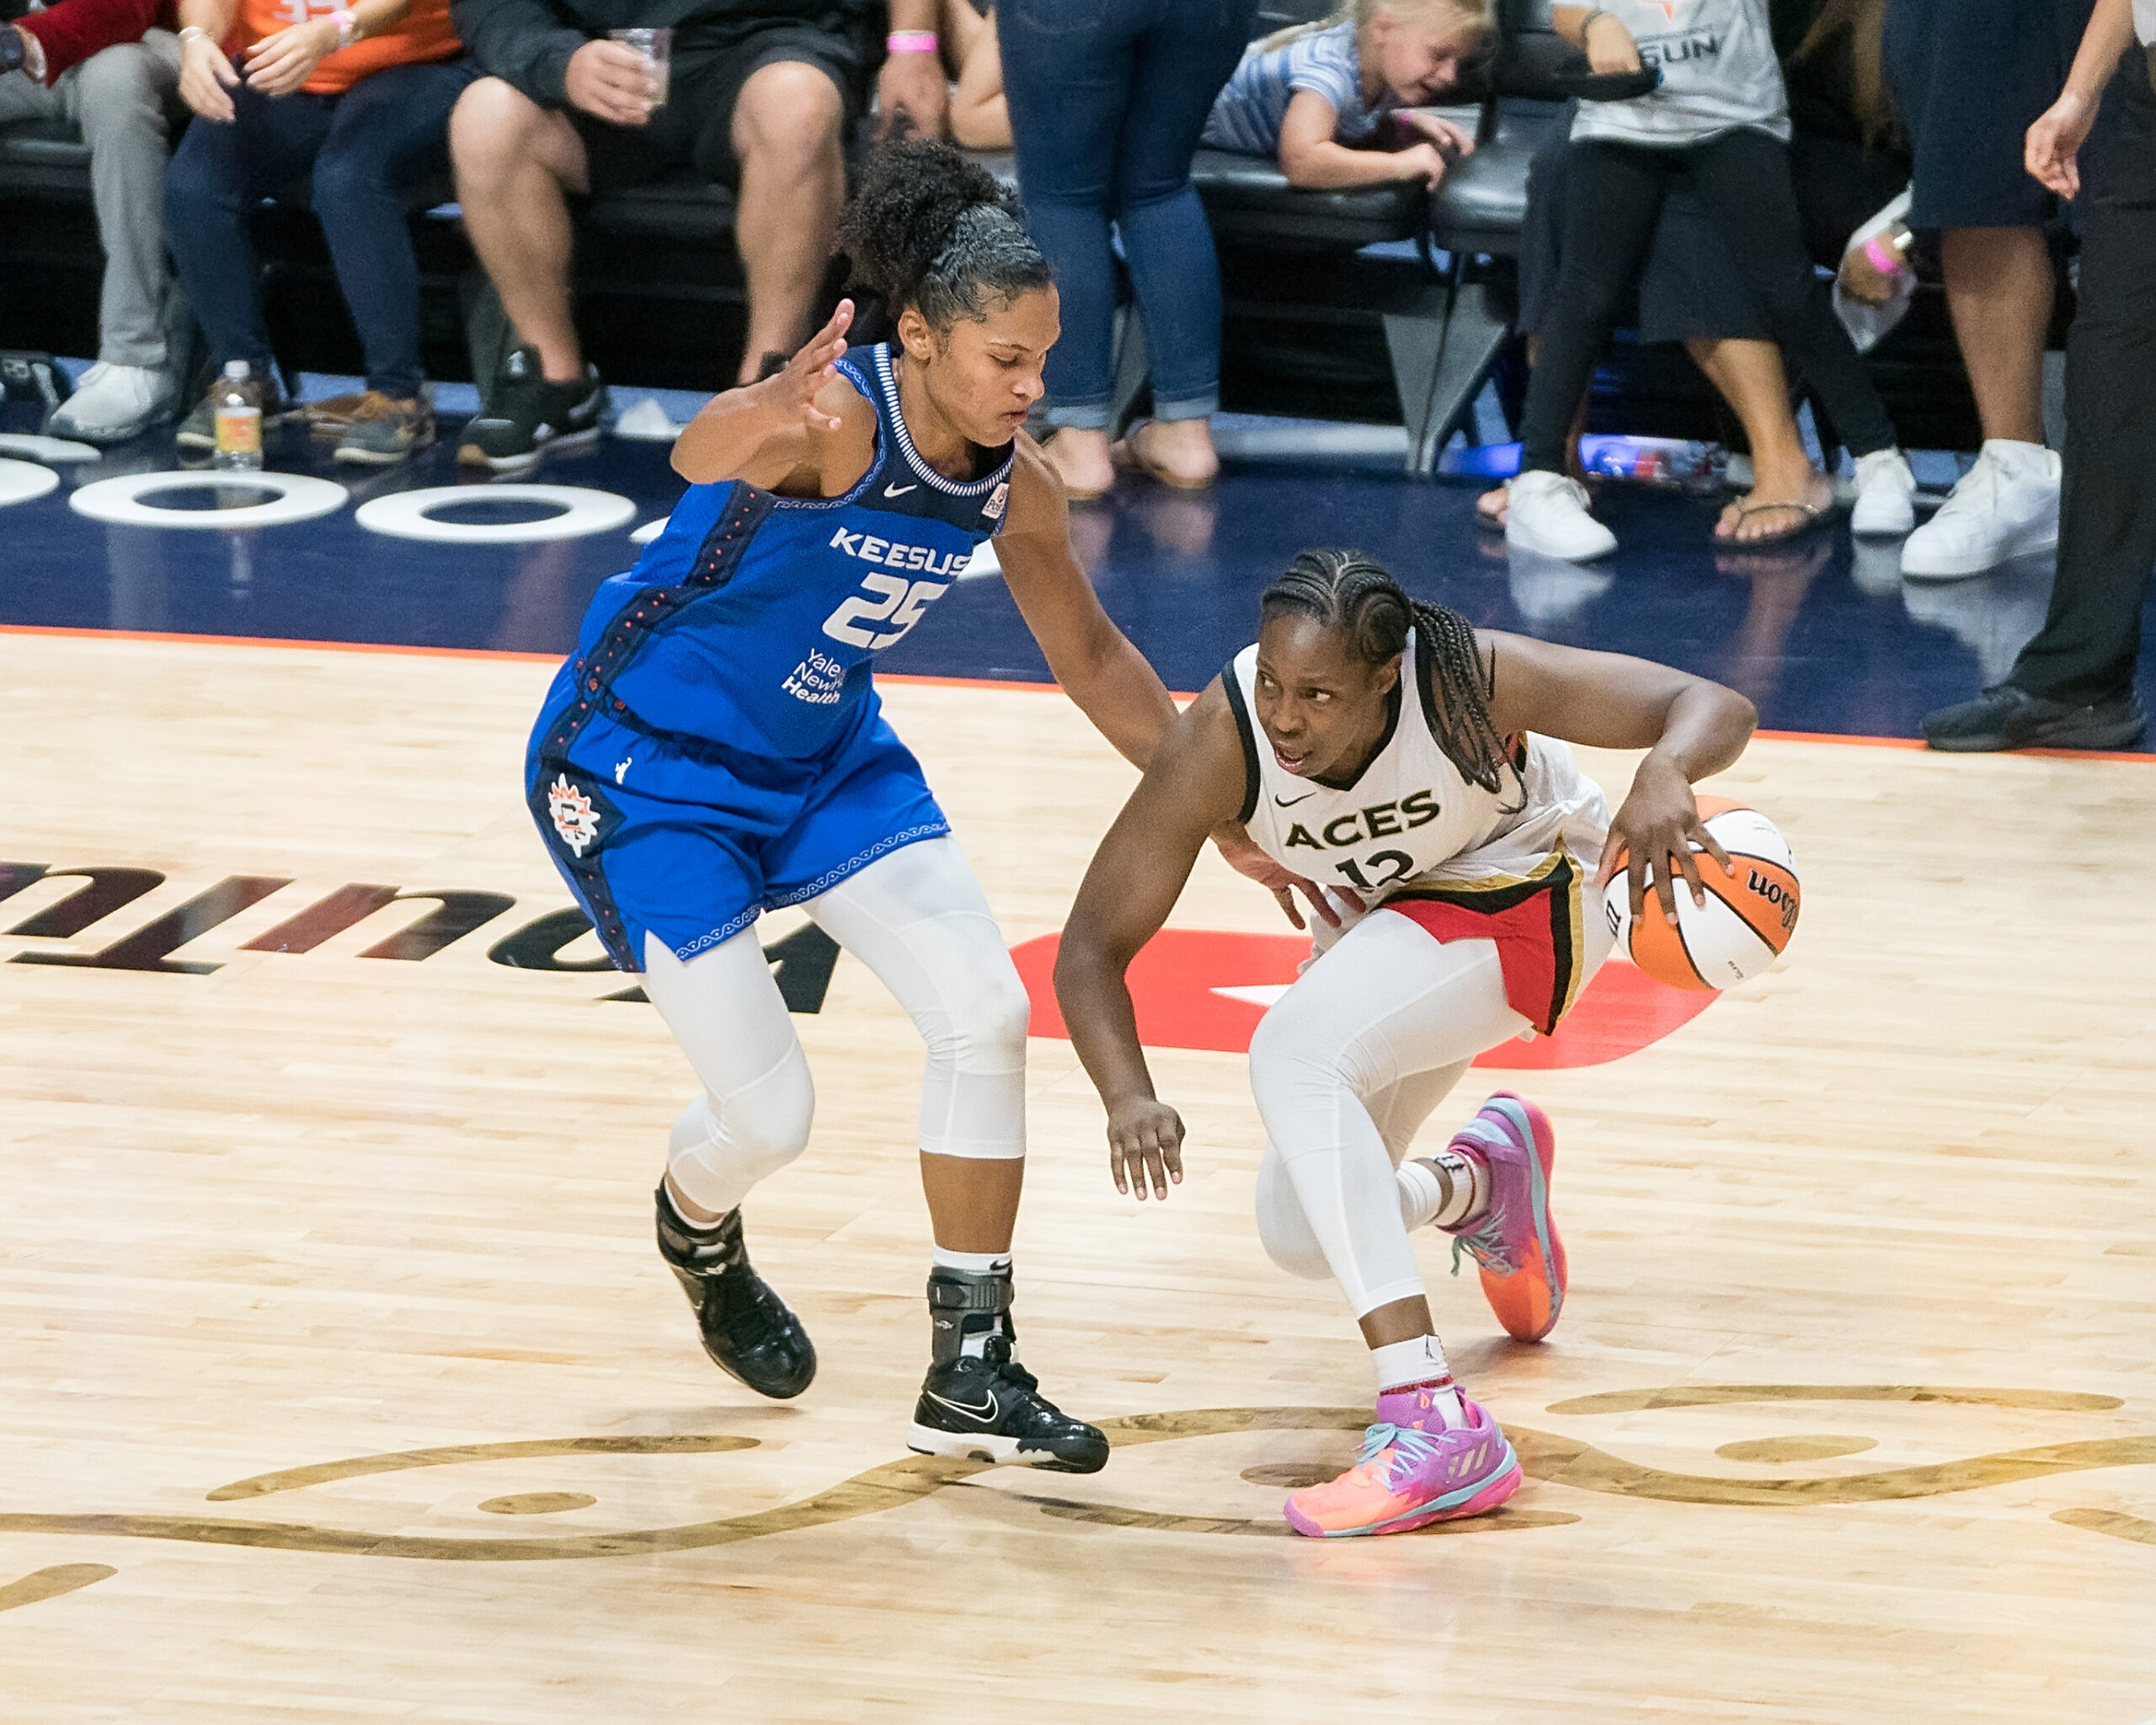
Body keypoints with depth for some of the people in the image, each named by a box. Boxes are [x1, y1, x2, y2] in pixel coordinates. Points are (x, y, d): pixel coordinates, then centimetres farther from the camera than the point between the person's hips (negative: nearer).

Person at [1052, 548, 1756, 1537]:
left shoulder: (1469, 679, -35)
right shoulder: (1219, 742, -29)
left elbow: (1713, 708, -32)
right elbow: (1093, 945, -24)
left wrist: (1664, 774, -56)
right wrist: (1125, 1095, -43)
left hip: (1523, 894, -5)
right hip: (1388, 915, 5)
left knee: (1294, 1054, -31)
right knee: (1301, 1237, 7)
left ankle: (1438, 1430, -36)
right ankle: (1482, 1184, 42)